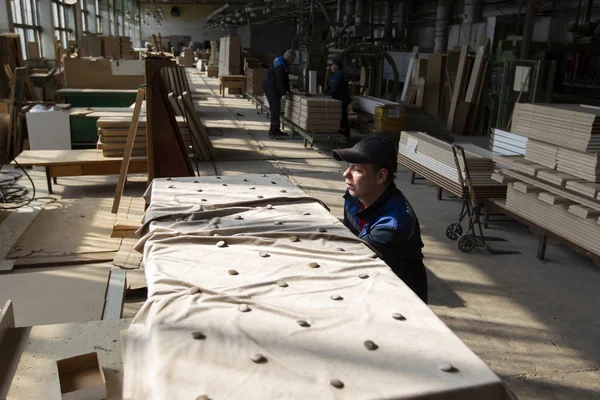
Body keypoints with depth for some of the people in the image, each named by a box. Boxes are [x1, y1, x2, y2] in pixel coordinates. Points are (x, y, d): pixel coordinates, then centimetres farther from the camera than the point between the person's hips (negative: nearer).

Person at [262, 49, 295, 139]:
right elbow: (279, 81, -24)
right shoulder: (279, 65, -23)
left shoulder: (284, 63, 10)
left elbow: (285, 78, 13)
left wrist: (287, 90, 7)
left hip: (274, 88, 11)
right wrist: (283, 92, -15)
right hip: (270, 87, -11)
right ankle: (272, 133, -11)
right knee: (276, 109, -12)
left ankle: (276, 130, 26)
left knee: (276, 109, 16)